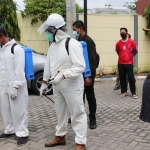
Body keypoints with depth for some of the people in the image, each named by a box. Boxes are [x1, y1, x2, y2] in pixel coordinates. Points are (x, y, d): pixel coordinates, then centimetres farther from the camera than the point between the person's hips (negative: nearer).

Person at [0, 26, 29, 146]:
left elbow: (19, 69, -15)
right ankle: (10, 130, 31)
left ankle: (22, 133, 10)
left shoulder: (16, 48, -11)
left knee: (18, 110, 0)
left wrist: (15, 87, -19)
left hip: (15, 87, -8)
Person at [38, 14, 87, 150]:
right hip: (57, 86, 8)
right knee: (61, 113, 20)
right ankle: (60, 137, 37)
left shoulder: (72, 44, -19)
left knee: (77, 114, 2)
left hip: (72, 86, -8)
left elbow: (80, 67, -24)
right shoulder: (53, 45, 7)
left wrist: (62, 75, -29)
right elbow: (48, 65, 15)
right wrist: (44, 82, 15)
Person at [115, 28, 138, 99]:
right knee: (122, 78, 7)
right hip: (120, 64, 2)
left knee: (131, 78, -1)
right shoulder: (118, 43, 0)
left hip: (129, 63, -2)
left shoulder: (132, 42, -4)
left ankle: (133, 93, 7)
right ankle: (124, 92, 18)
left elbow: (135, 51, 10)